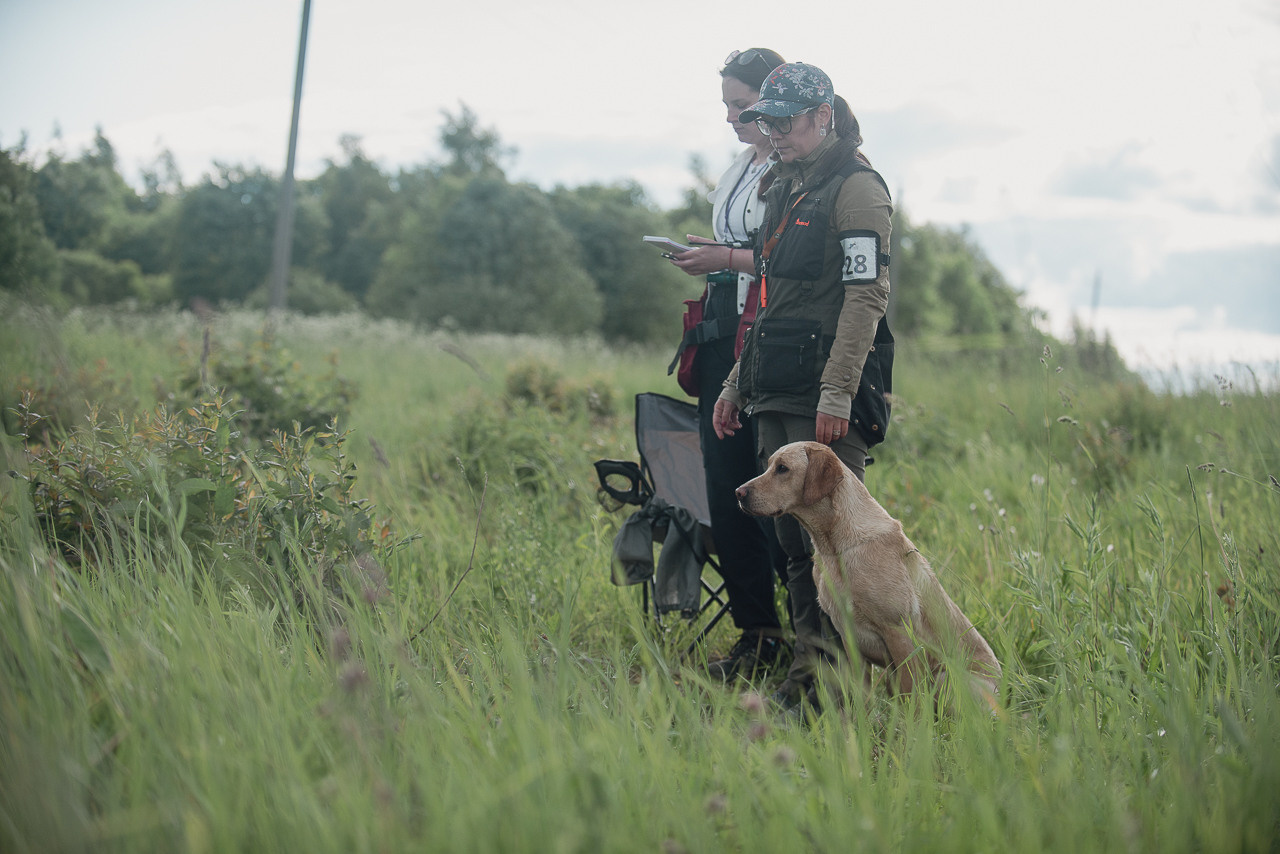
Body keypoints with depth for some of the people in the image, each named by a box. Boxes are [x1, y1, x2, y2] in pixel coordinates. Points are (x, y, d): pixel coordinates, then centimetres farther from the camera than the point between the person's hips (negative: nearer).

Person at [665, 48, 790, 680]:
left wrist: (730, 259, -14)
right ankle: (755, 634, 14)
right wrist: (707, 258, 10)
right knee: (726, 490, 7)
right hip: (723, 339, 9)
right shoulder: (740, 166, 19)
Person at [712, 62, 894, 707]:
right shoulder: (785, 191, 21)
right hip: (776, 396, 9)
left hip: (826, 399, -9)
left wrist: (836, 393, -22)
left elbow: (866, 296, -15)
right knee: (792, 536, 8)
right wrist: (737, 383, 22)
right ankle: (807, 669, 12)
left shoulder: (856, 188, -6)